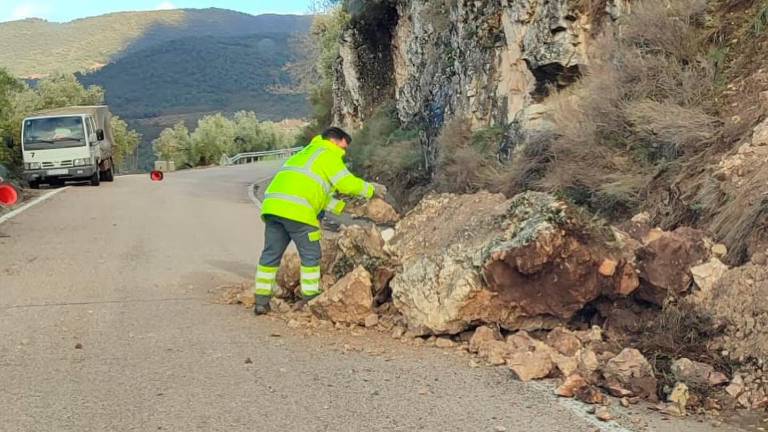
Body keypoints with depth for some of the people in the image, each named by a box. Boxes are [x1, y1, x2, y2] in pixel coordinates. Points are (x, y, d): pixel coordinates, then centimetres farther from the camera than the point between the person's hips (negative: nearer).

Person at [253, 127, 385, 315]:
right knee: (310, 255, 4)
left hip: (272, 206, 8)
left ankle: (261, 301, 14)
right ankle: (311, 301, 8)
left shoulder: (306, 154, 34)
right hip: (296, 210, -8)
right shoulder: (327, 155, 6)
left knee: (270, 254, 11)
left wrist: (342, 206, 29)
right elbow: (347, 183, -2)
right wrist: (371, 189, 13)